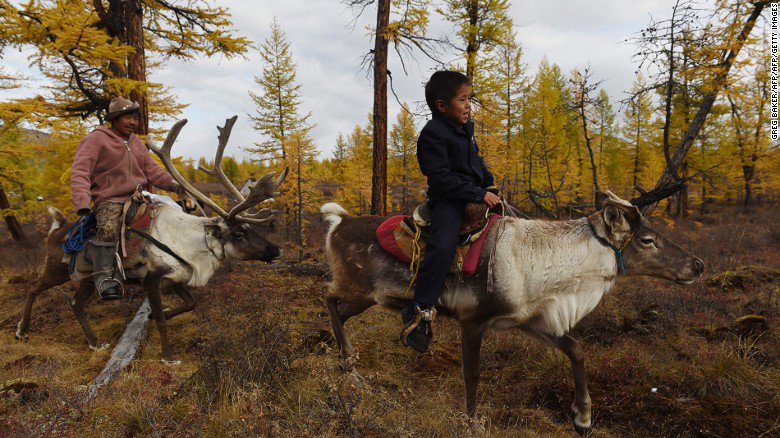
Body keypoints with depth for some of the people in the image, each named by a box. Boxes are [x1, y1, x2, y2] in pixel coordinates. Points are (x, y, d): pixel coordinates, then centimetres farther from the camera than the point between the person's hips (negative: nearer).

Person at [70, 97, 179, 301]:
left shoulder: (136, 143, 21)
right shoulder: (96, 140, -1)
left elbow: (151, 170, 20)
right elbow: (79, 171, -12)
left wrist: (171, 182, -1)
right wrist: (82, 202, -28)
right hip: (110, 199, -7)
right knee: (108, 228, -36)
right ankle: (104, 277, -31)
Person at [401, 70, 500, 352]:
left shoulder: (466, 128, 14)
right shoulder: (433, 133, -14)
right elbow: (441, 177, -21)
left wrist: (490, 186, 11)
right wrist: (478, 194, -23)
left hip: (476, 195, 9)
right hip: (447, 197, -9)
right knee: (442, 246, -30)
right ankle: (420, 311, -26)